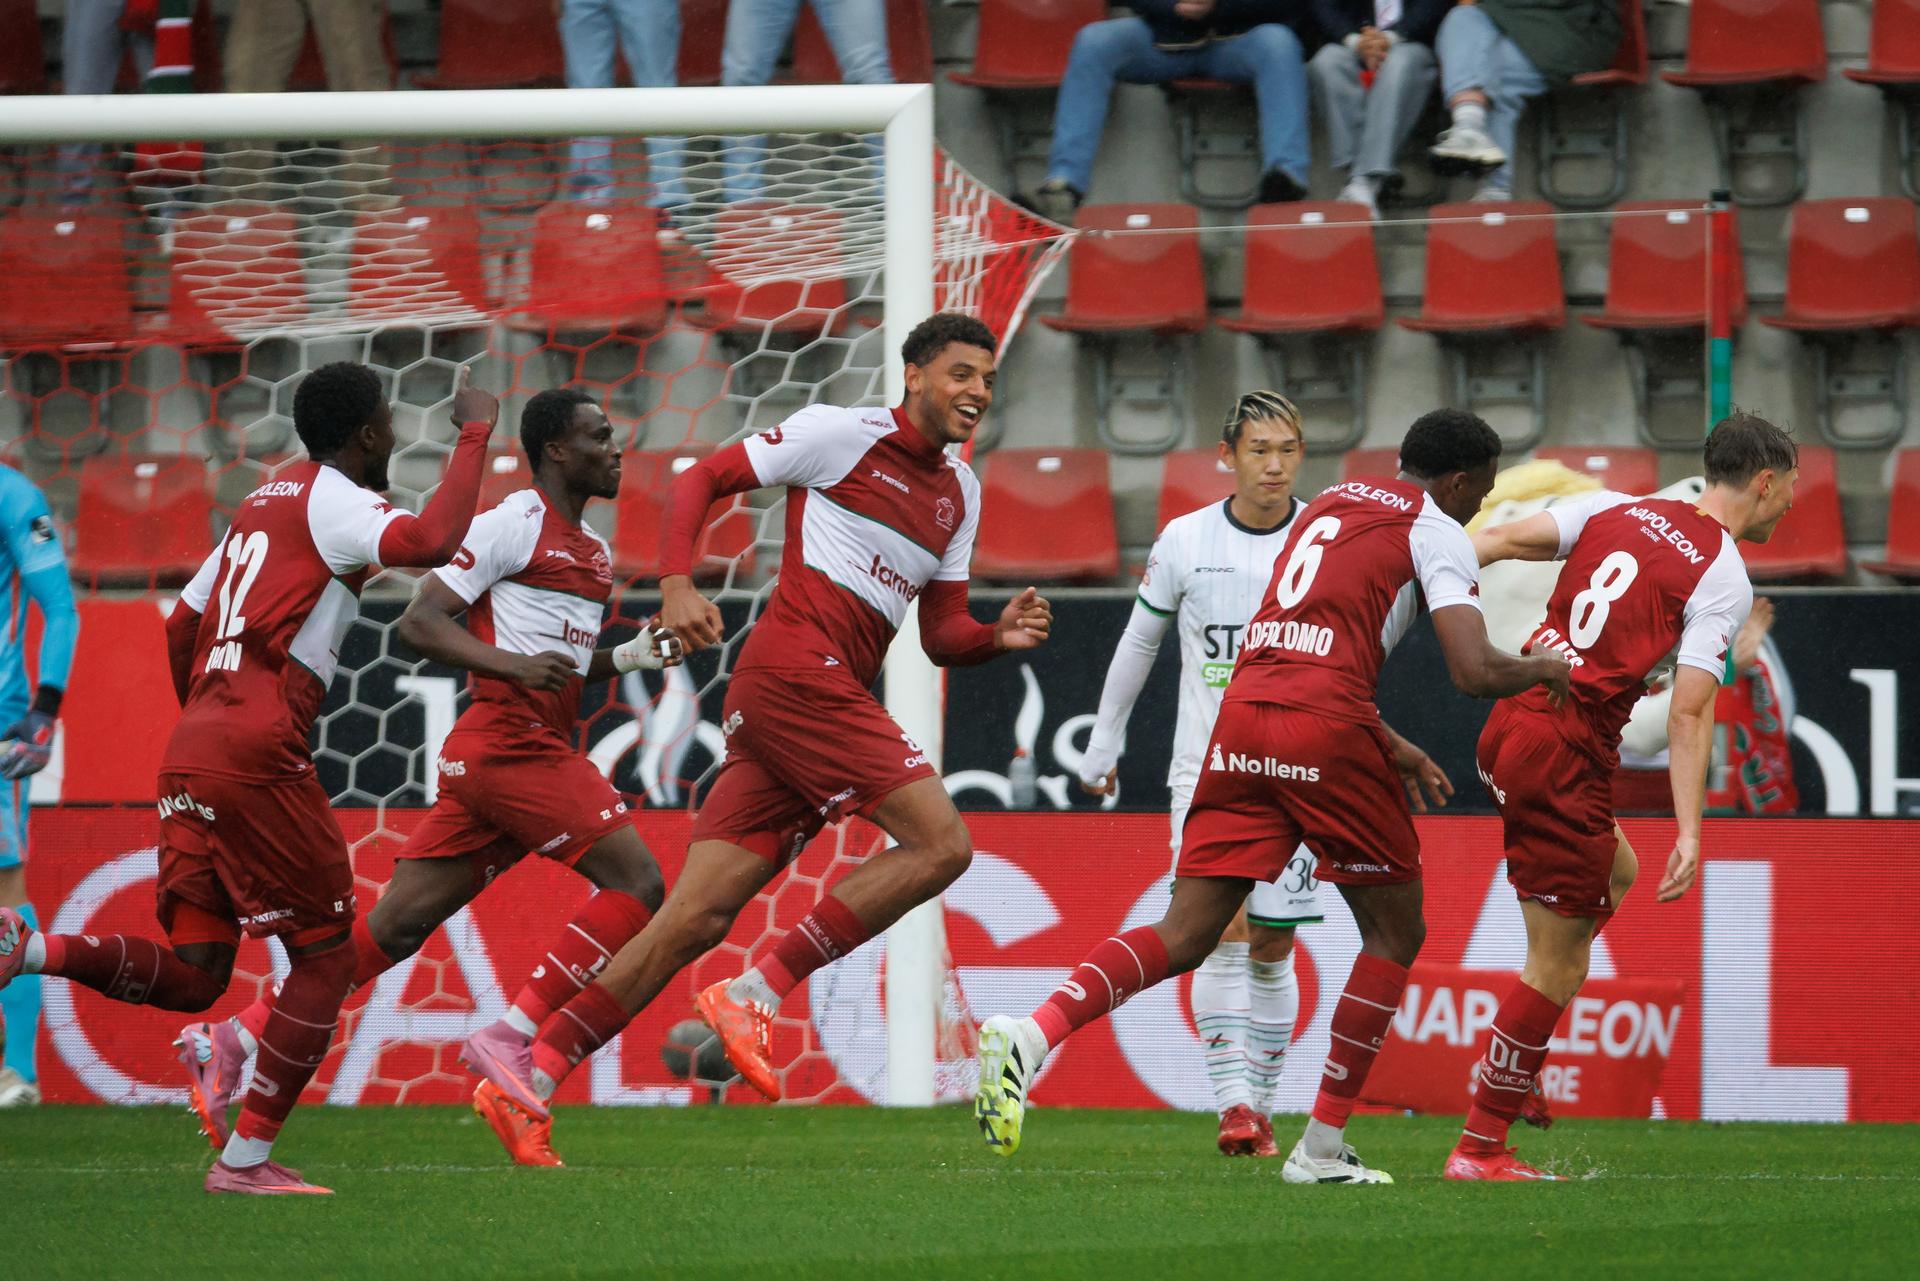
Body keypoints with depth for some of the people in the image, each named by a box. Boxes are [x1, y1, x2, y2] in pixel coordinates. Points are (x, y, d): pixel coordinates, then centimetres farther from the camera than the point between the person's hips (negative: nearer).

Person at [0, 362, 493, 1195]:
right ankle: (247, 1159, -1)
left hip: (191, 752, 8)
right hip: (258, 753, -8)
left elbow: (181, 628, 28)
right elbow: (430, 541, -21)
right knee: (324, 957, 3)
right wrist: (475, 437, -8)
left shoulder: (262, 504, 23)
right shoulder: (334, 502, -2)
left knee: (192, 976, 7)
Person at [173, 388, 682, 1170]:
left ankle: (228, 1043, 7)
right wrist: (513, 664, -23)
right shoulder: (512, 525, -7)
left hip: (538, 749, 9)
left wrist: (626, 658, 12)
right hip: (509, 744, -9)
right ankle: (510, 1039, -16)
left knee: (397, 925, 6)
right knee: (636, 882, -15)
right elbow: (420, 623, -11)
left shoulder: (592, 553, 22)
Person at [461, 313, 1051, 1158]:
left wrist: (1001, 637, 3)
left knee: (696, 919, -1)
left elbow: (940, 636, 25)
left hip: (829, 695, 8)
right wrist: (677, 585, -13)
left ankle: (534, 1077, -5)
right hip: (795, 668, -8)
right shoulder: (845, 434, 0)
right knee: (941, 843, -17)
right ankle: (758, 993, -16)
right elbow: (699, 481, 2)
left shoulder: (959, 494, 23)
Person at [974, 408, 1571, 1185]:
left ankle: (1034, 1033, -23)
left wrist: (1390, 751, 39)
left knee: (1185, 936, 2)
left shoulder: (1332, 502, 27)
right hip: (1326, 730, -6)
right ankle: (1322, 1147, 7)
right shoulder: (1437, 532, 4)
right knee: (1395, 931, 12)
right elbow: (1475, 673, -7)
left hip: (1242, 714, 6)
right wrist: (1544, 672, 14)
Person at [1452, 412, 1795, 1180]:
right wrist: (1689, 835, -15)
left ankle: (1516, 1068, 19)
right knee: (1558, 966, 1)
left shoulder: (1617, 511, 11)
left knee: (1617, 877, 27)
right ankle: (1481, 1150, 3)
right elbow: (1688, 715, -14)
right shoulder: (1723, 581, -7)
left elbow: (1501, 539, 4)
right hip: (1566, 757, -8)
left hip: (1508, 726, 8)